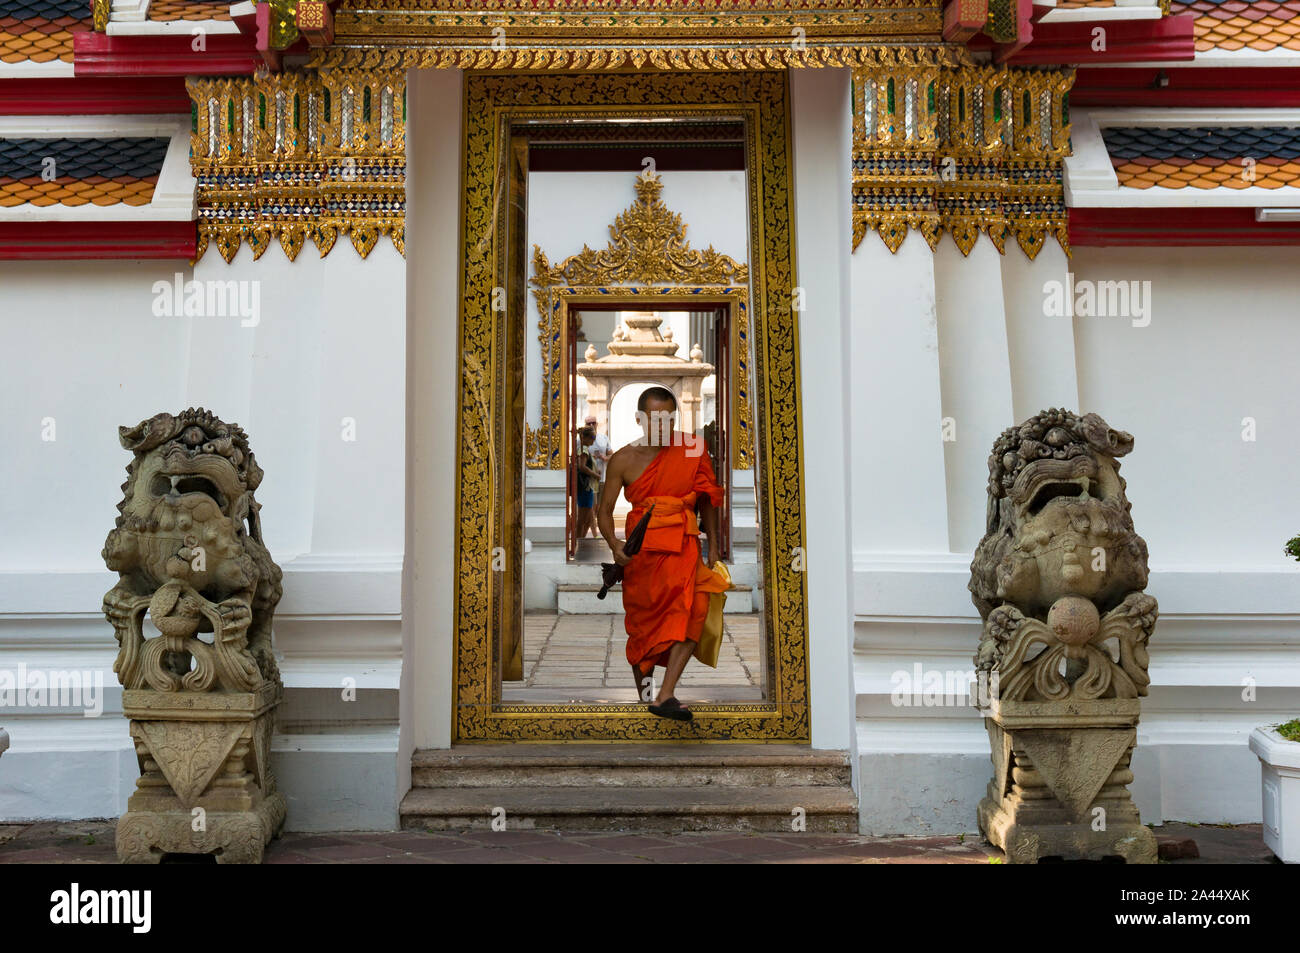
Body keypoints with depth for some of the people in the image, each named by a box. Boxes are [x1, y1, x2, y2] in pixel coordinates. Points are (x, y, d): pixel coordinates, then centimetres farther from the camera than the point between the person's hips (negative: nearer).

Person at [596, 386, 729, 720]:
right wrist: (614, 543, -14)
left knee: (691, 607, -22)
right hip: (642, 547, 0)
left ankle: (664, 696, -23)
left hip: (683, 545, 0)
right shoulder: (623, 460, 0)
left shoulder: (691, 451, 2)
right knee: (642, 620, 6)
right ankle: (642, 688, 29)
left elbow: (707, 499, 14)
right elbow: (605, 510, 4)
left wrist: (713, 543, 10)